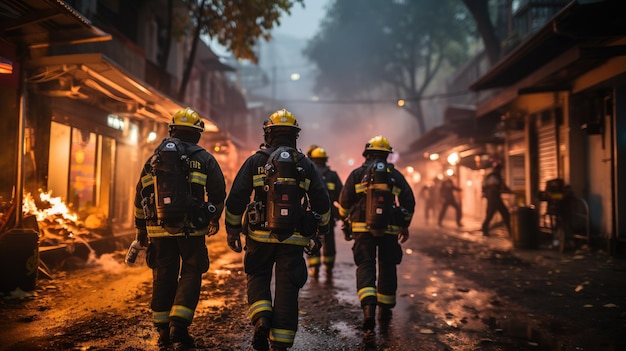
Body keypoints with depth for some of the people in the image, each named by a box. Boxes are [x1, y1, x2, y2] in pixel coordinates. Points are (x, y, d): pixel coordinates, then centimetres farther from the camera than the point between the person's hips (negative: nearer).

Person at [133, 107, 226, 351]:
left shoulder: (154, 159, 12)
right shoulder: (204, 159, 2)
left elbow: (140, 196, 14)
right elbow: (218, 193, 1)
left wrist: (141, 230, 22)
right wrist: (214, 219, 18)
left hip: (159, 228, 3)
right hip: (191, 229, -3)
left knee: (163, 277, 11)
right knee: (191, 274, 7)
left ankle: (163, 331, 19)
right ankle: (178, 325, -4)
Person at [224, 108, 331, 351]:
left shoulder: (255, 161, 1)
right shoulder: (306, 165, 5)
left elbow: (236, 198, -2)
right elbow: (321, 202, 4)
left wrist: (232, 231, 6)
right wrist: (322, 230, 19)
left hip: (260, 236, 0)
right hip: (293, 239, 1)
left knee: (258, 278, 19)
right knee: (287, 289, 6)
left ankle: (261, 319, -3)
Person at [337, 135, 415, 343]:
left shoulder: (357, 173, 5)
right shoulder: (396, 175, 9)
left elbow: (344, 201, 4)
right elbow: (409, 202, 8)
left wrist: (345, 220, 22)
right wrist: (405, 226, 19)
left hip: (363, 227, -1)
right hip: (389, 229, 2)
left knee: (365, 267, -2)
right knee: (387, 269, 13)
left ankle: (368, 308, -25)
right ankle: (384, 315, 26)